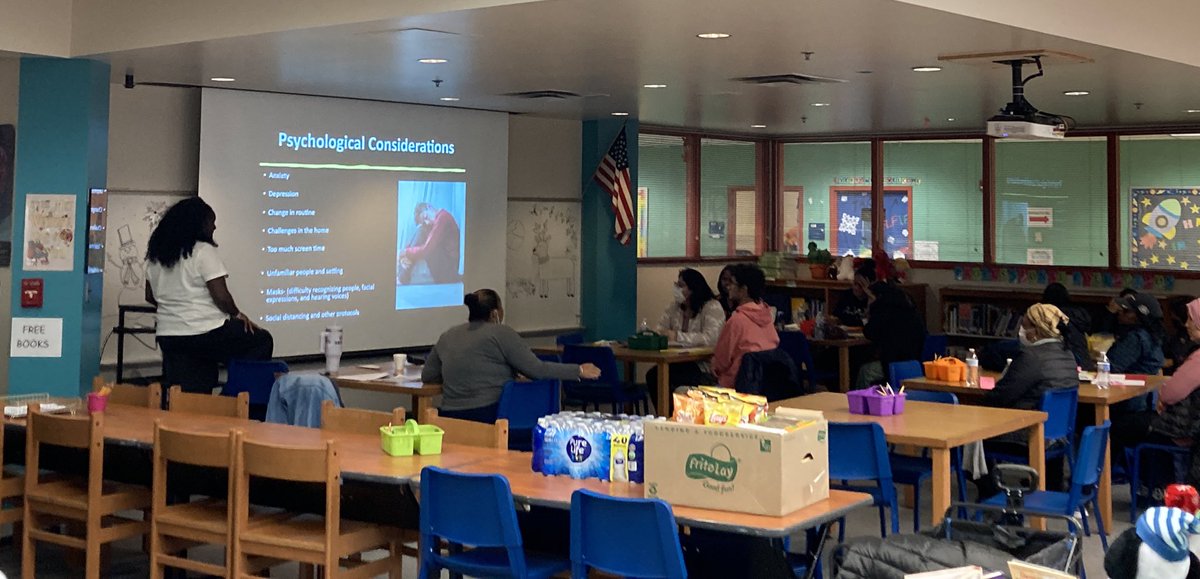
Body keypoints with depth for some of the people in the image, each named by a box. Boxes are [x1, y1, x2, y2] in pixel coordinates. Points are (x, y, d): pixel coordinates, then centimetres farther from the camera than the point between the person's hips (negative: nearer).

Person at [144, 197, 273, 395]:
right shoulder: (203, 252, -11)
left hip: (168, 337, 7)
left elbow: (150, 297, 21)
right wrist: (237, 314, 3)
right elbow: (221, 297, -15)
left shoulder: (156, 254, 12)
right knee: (262, 340, 12)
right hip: (205, 333, -7)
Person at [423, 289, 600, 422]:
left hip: (451, 418, 6)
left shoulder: (447, 337, 15)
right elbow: (537, 370, -4)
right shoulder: (501, 333, -2)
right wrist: (579, 371, 5)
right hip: (489, 415, -6)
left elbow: (427, 375, 20)